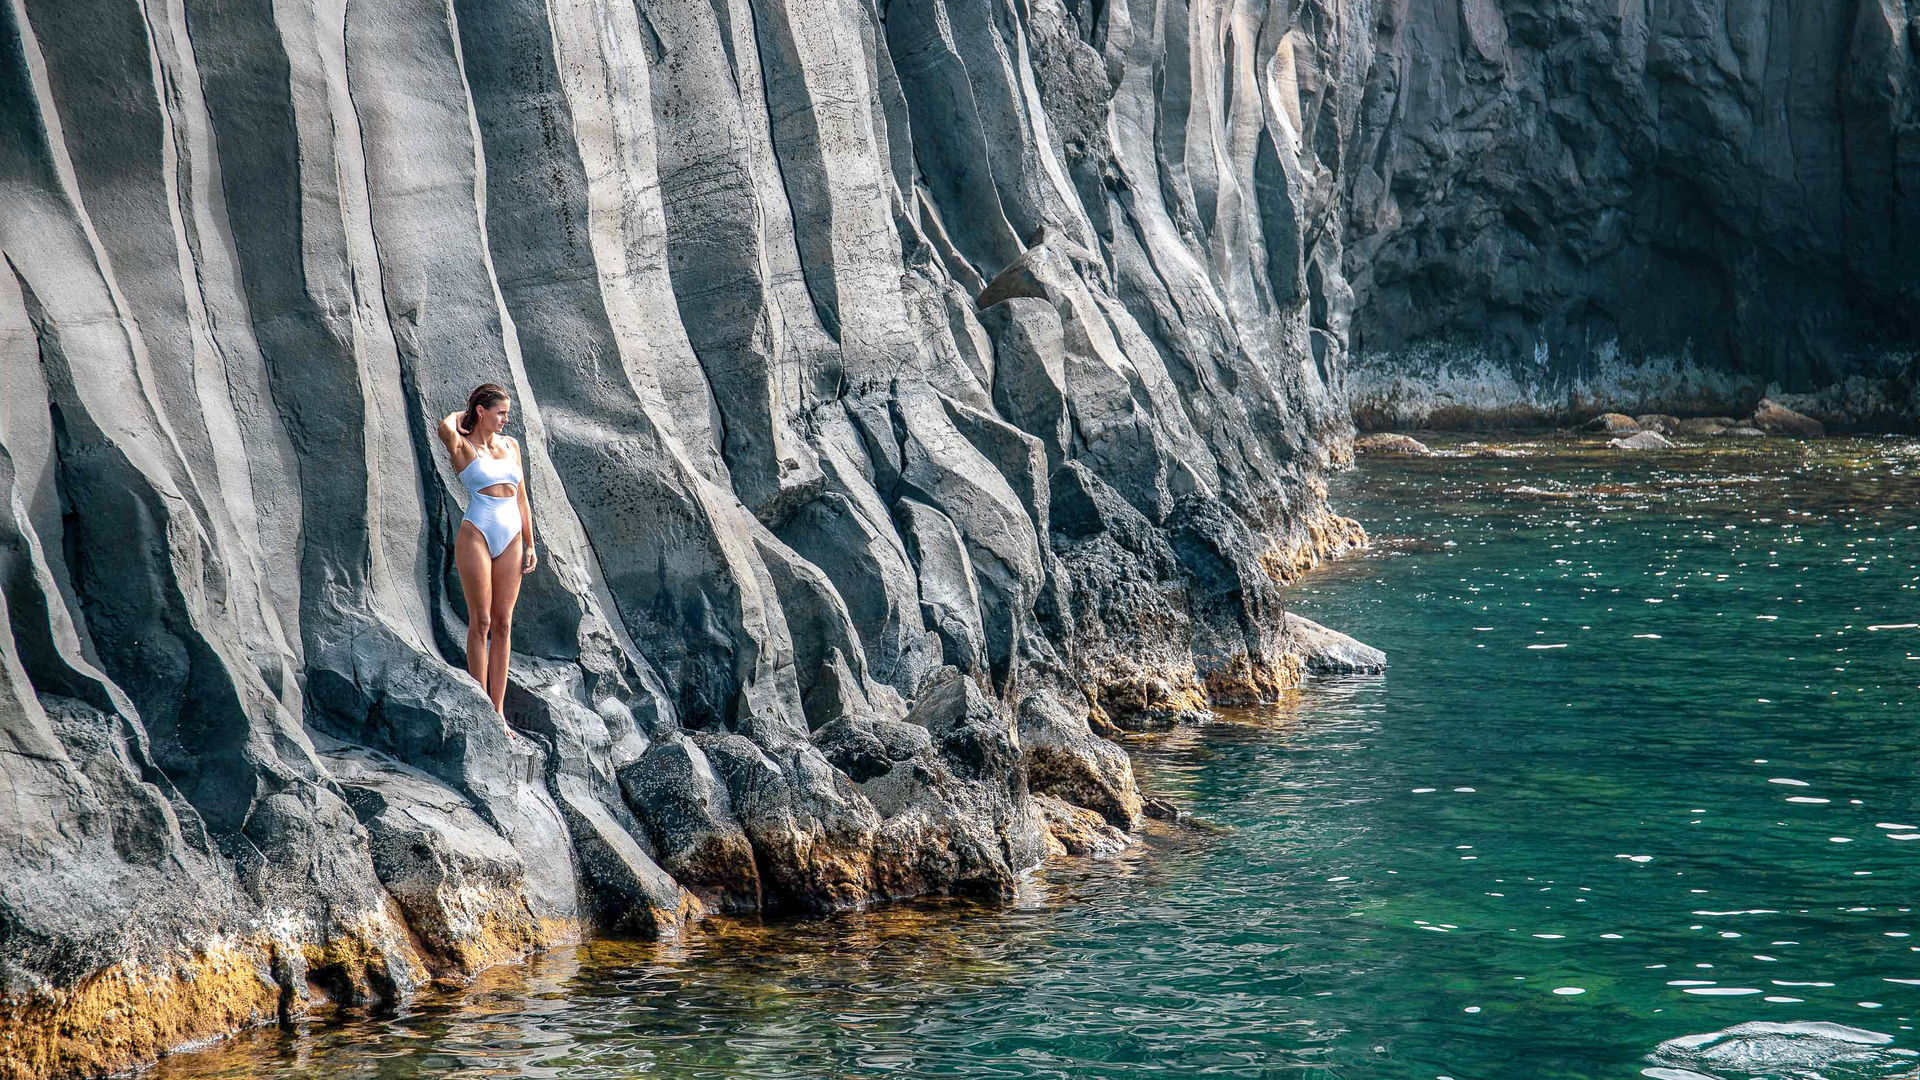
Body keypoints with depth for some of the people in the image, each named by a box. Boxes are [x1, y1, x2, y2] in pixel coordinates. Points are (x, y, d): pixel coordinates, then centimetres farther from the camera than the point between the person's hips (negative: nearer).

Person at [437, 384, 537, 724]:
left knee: (503, 624, 4)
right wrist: (458, 419, -2)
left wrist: (530, 544, 13)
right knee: (481, 622, -5)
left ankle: (498, 711, 6)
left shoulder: (511, 445, 14)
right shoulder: (463, 448, -1)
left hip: (511, 540, 5)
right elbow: (446, 428, -26)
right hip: (476, 535, -5)